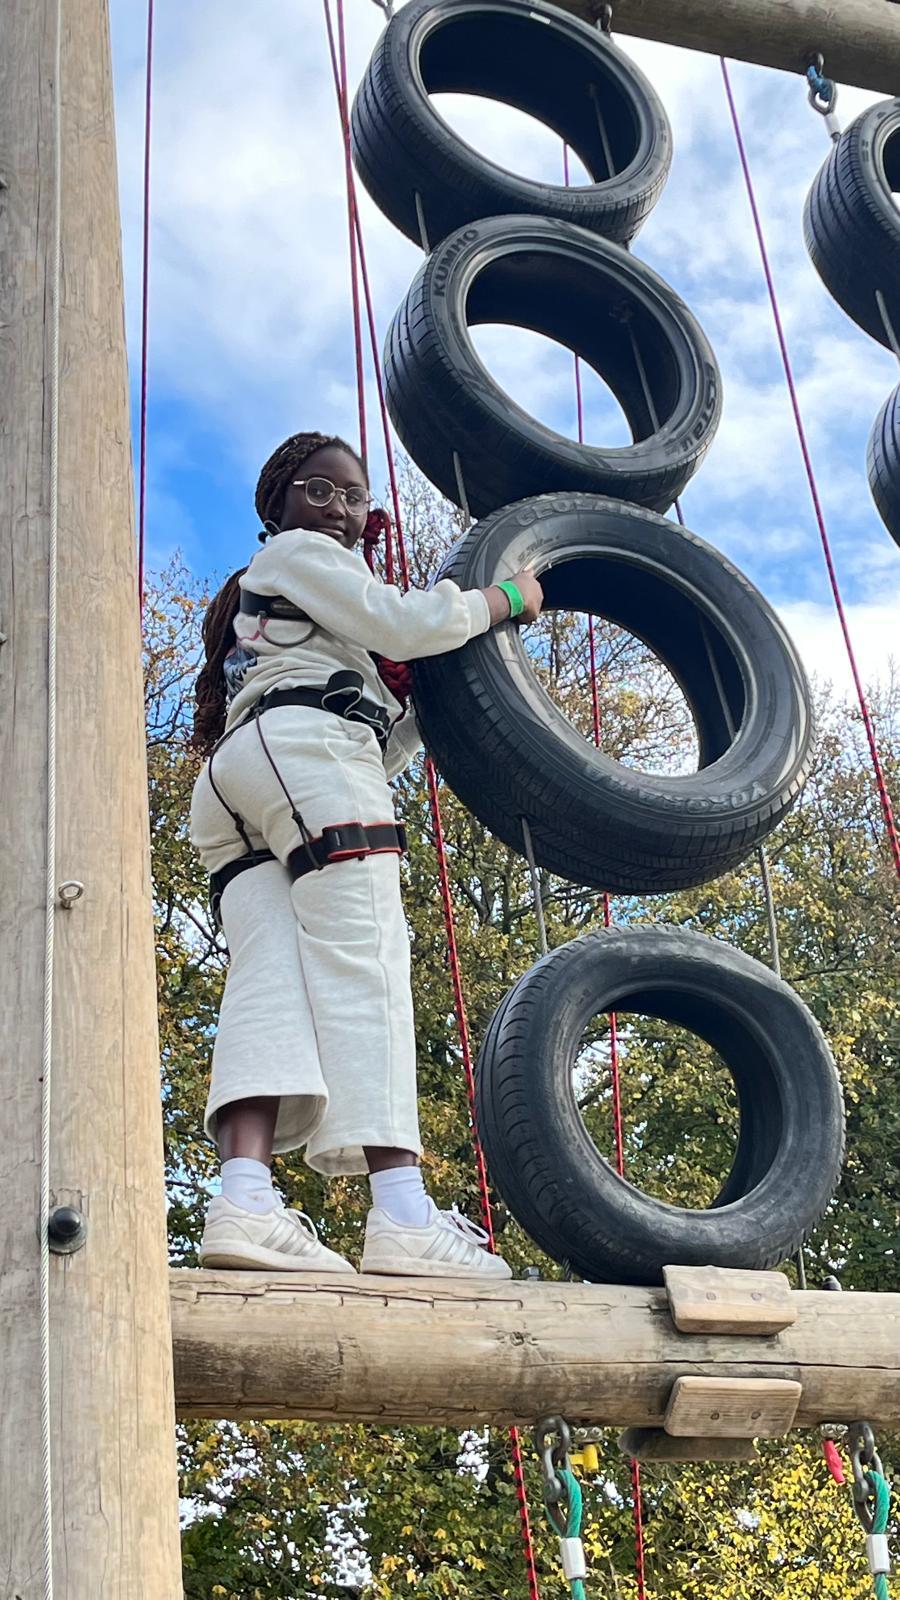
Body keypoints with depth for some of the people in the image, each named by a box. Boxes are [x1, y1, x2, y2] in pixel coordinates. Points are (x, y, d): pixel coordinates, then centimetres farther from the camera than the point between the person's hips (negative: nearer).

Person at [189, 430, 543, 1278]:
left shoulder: (263, 603, 41)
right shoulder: (296, 551, 15)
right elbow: (403, 622, 0)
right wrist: (507, 596, 13)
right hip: (303, 745, -8)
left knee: (268, 977, -13)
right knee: (361, 965, -18)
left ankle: (244, 1197, -34)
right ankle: (402, 1216, -29)